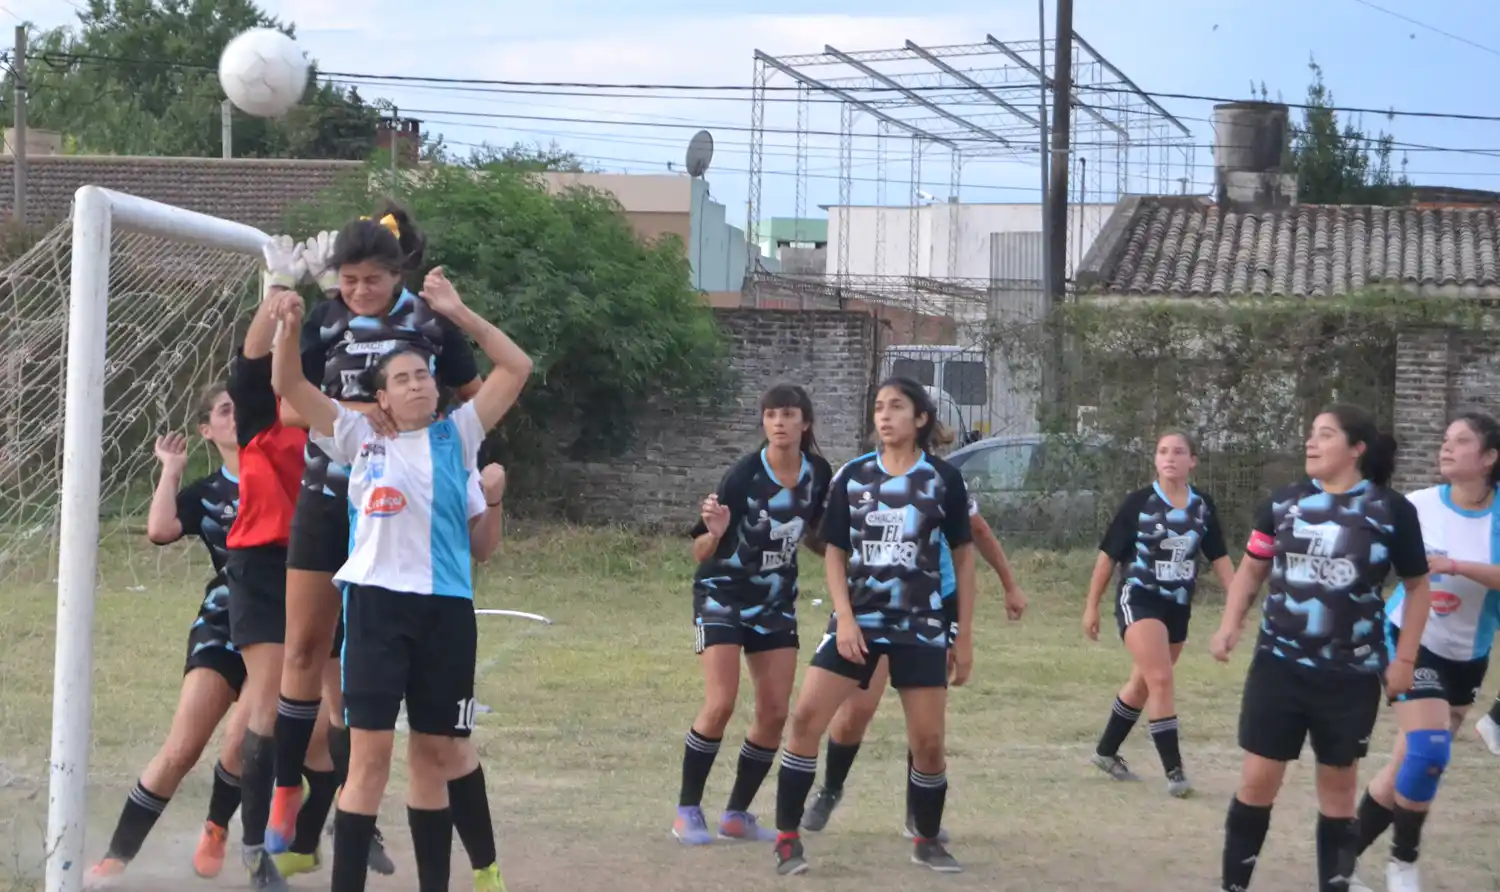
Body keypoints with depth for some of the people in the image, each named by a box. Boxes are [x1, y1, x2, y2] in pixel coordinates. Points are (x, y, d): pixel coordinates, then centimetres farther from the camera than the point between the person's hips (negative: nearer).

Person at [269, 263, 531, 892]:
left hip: (447, 608, 3)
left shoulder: (457, 440, 14)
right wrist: (290, 328, -14)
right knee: (370, 752, -7)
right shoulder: (360, 440, 9)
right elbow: (288, 385, 3)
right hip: (379, 601, -2)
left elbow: (516, 368, 11)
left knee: (433, 755, 9)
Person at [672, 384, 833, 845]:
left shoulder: (819, 474, -5)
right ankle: (687, 810, -3)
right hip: (723, 596, -5)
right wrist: (716, 532, -36)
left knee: (774, 712, 1)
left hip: (777, 602, 5)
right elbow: (700, 552, -16)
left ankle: (737, 814, 14)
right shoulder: (744, 474, -19)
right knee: (720, 704, -16)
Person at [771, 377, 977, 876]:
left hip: (922, 627, -1)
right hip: (859, 620, 1)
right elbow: (835, 553, 6)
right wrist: (845, 617, -9)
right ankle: (787, 836, 0)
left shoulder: (943, 479, -1)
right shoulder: (852, 477, 2)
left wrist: (965, 636, 3)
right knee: (806, 718, -10)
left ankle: (928, 841, 21)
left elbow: (963, 557, 5)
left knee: (928, 740, -2)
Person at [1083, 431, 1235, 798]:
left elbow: (1219, 556, 8)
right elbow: (1108, 555, -3)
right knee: (1160, 680, -18)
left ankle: (1106, 752, 36)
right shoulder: (1138, 503, -9)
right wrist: (1092, 606, -2)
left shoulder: (1203, 506, 2)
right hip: (1139, 600, -5)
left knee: (1143, 683, 17)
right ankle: (1174, 771, -17)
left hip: (1178, 606, 5)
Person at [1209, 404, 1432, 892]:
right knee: (1258, 779, 0)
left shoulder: (1391, 510, -5)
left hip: (1351, 673, -2)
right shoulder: (1283, 502, 2)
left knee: (1338, 783, 10)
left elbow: (1417, 586, 3)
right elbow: (1252, 568, 13)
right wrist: (1229, 625, 0)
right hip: (1280, 664, 2)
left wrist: (1404, 659, 0)